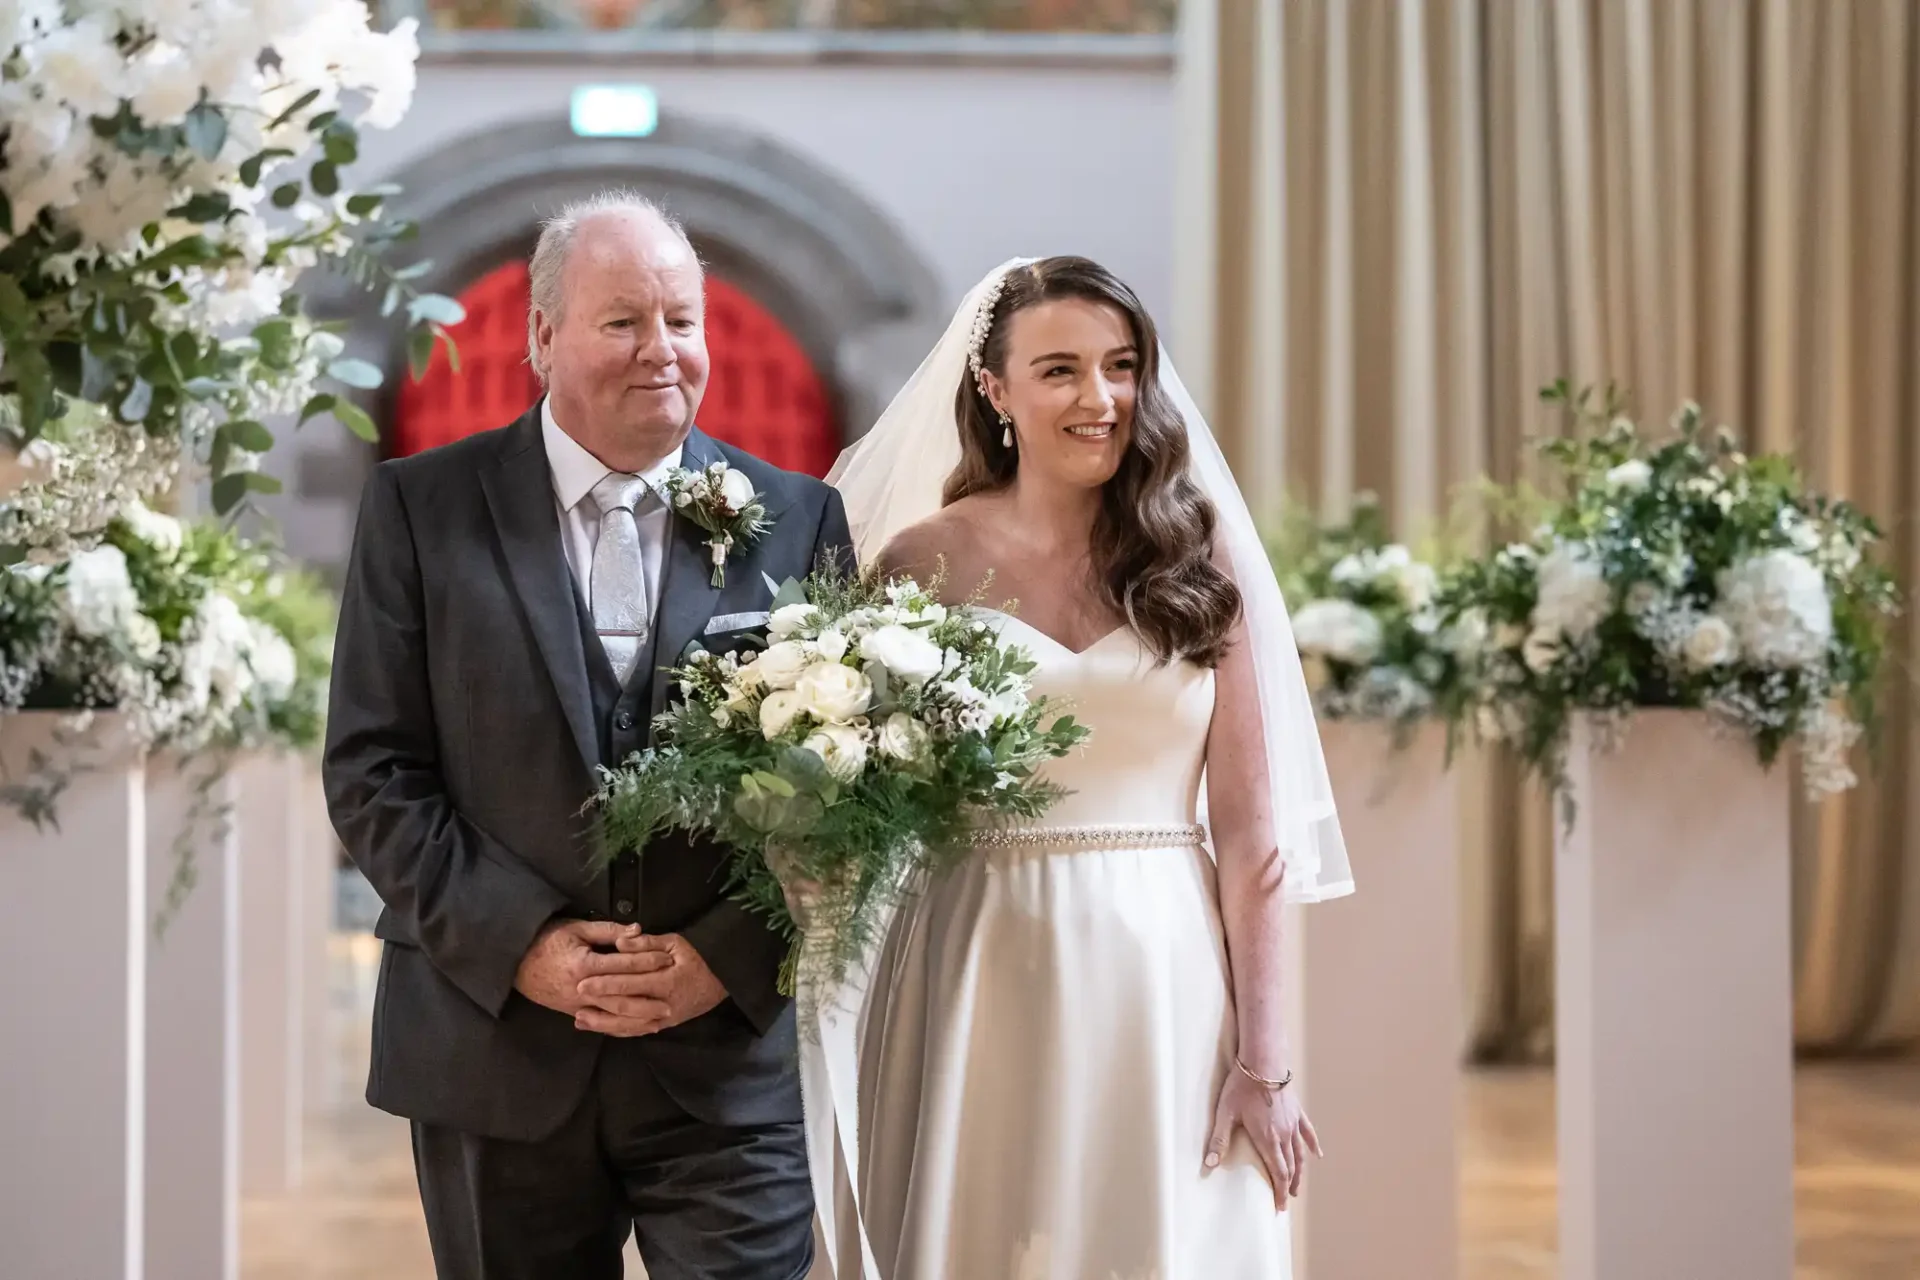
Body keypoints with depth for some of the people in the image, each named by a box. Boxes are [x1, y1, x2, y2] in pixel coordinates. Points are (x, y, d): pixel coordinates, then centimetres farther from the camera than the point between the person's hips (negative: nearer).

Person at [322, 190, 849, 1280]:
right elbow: (373, 770, -2)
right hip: (496, 1052, 0)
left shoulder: (797, 520, 5)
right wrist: (518, 943, -11)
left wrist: (730, 956, -9)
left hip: (733, 1056, 0)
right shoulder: (421, 509, 2)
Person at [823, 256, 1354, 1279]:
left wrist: (1263, 1061, -4)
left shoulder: (1198, 555, 2)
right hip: (979, 979, 0)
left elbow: (1248, 824, 0)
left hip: (1165, 984, 1)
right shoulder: (924, 562, 1)